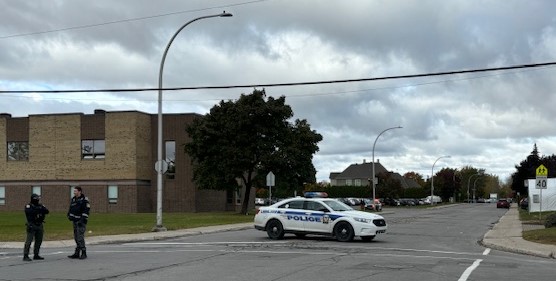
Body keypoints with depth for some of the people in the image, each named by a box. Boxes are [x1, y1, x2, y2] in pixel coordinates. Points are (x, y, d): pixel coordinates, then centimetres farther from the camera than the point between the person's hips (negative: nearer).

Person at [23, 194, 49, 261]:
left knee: (39, 241, 9)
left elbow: (47, 211, 0)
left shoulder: (40, 206, 10)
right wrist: (38, 209, -26)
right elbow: (29, 211, -25)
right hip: (32, 226, -6)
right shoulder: (28, 206, -5)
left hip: (39, 225, 6)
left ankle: (36, 255, 18)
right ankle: (25, 256, -9)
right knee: (29, 241, -9)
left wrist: (42, 208, -19)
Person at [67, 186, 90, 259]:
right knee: (76, 237, 10)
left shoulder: (84, 199, -9)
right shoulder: (73, 199, 13)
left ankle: (84, 253, -9)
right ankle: (77, 253, 15)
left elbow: (86, 210, -14)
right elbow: (70, 209, 21)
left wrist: (82, 220, -19)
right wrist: (69, 215, 4)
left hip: (81, 221, -8)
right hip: (75, 221, 8)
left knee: (80, 237, -14)